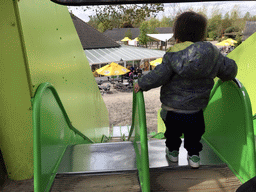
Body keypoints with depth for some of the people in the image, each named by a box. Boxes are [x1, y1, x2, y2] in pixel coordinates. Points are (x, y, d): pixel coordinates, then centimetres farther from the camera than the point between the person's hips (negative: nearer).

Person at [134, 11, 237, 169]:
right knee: (194, 133, 26)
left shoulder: (173, 55, -18)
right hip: (196, 109, 2)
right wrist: (227, 77, 28)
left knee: (172, 130, 25)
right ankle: (194, 155, 33)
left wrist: (141, 84, -7)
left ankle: (173, 151, 41)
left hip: (172, 108, -1)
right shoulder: (213, 53, -5)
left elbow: (158, 76, -21)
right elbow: (229, 69, 5)